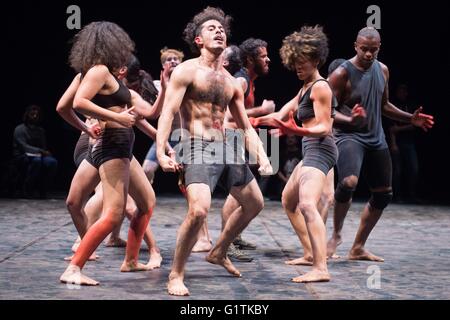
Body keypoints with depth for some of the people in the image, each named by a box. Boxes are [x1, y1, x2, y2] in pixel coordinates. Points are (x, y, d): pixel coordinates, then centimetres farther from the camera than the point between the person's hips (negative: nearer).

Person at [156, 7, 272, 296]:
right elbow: (168, 113, -11)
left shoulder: (231, 82, 16)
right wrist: (161, 153, -24)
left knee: (255, 204, 16)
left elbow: (246, 127, 18)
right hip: (199, 148, -8)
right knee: (199, 210, -27)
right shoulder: (186, 71, -3)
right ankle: (176, 275, -10)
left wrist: (262, 156, 3)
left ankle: (219, 253, 36)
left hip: (227, 148, 8)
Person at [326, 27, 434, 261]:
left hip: (376, 139, 7)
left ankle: (358, 248, 21)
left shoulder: (382, 70, 8)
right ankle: (336, 235, -7)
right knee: (349, 183, -32)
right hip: (349, 136, -7)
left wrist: (410, 118, 10)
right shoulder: (342, 74, -11)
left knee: (383, 195, 9)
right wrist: (349, 120, -31)